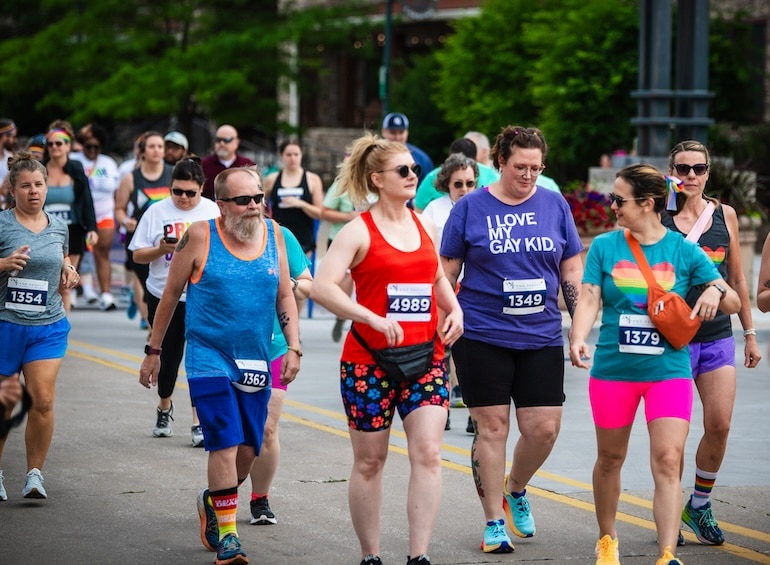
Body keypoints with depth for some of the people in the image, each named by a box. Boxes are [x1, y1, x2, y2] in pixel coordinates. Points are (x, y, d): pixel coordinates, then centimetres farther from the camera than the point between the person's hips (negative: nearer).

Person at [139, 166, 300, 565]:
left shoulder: (272, 233, 4)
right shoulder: (201, 236, -7)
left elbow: (284, 295, 12)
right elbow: (171, 294, 2)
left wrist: (293, 347, 3)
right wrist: (153, 351, 5)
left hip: (255, 361, 4)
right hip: (210, 358, -4)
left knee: (248, 449, 9)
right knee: (225, 443, -14)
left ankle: (212, 502, 37)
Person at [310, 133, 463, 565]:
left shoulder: (424, 226, 10)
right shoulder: (360, 231, -7)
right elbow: (322, 287, -18)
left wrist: (454, 309, 8)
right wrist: (375, 319, -26)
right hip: (369, 362, -4)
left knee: (428, 453, -11)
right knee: (369, 461, 6)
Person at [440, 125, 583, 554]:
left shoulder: (555, 206, 7)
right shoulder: (471, 208, 0)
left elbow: (571, 271, 11)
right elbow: (447, 273, 4)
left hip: (542, 337, 2)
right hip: (482, 336, -2)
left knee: (545, 427, -2)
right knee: (492, 426, 0)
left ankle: (516, 490, 27)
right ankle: (494, 523, 9)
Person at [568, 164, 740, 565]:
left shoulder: (683, 250, 0)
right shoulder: (604, 247, 2)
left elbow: (733, 303, 2)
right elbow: (589, 298, -7)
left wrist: (716, 291, -22)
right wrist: (577, 338, -26)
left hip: (668, 370, -1)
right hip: (613, 368, 2)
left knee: (668, 461, -12)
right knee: (610, 457, 14)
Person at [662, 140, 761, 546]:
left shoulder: (725, 216, 7)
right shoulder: (658, 218, -4)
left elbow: (736, 279, 14)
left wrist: (750, 333, 14)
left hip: (718, 336, 3)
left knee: (720, 425, -3)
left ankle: (700, 504, 17)